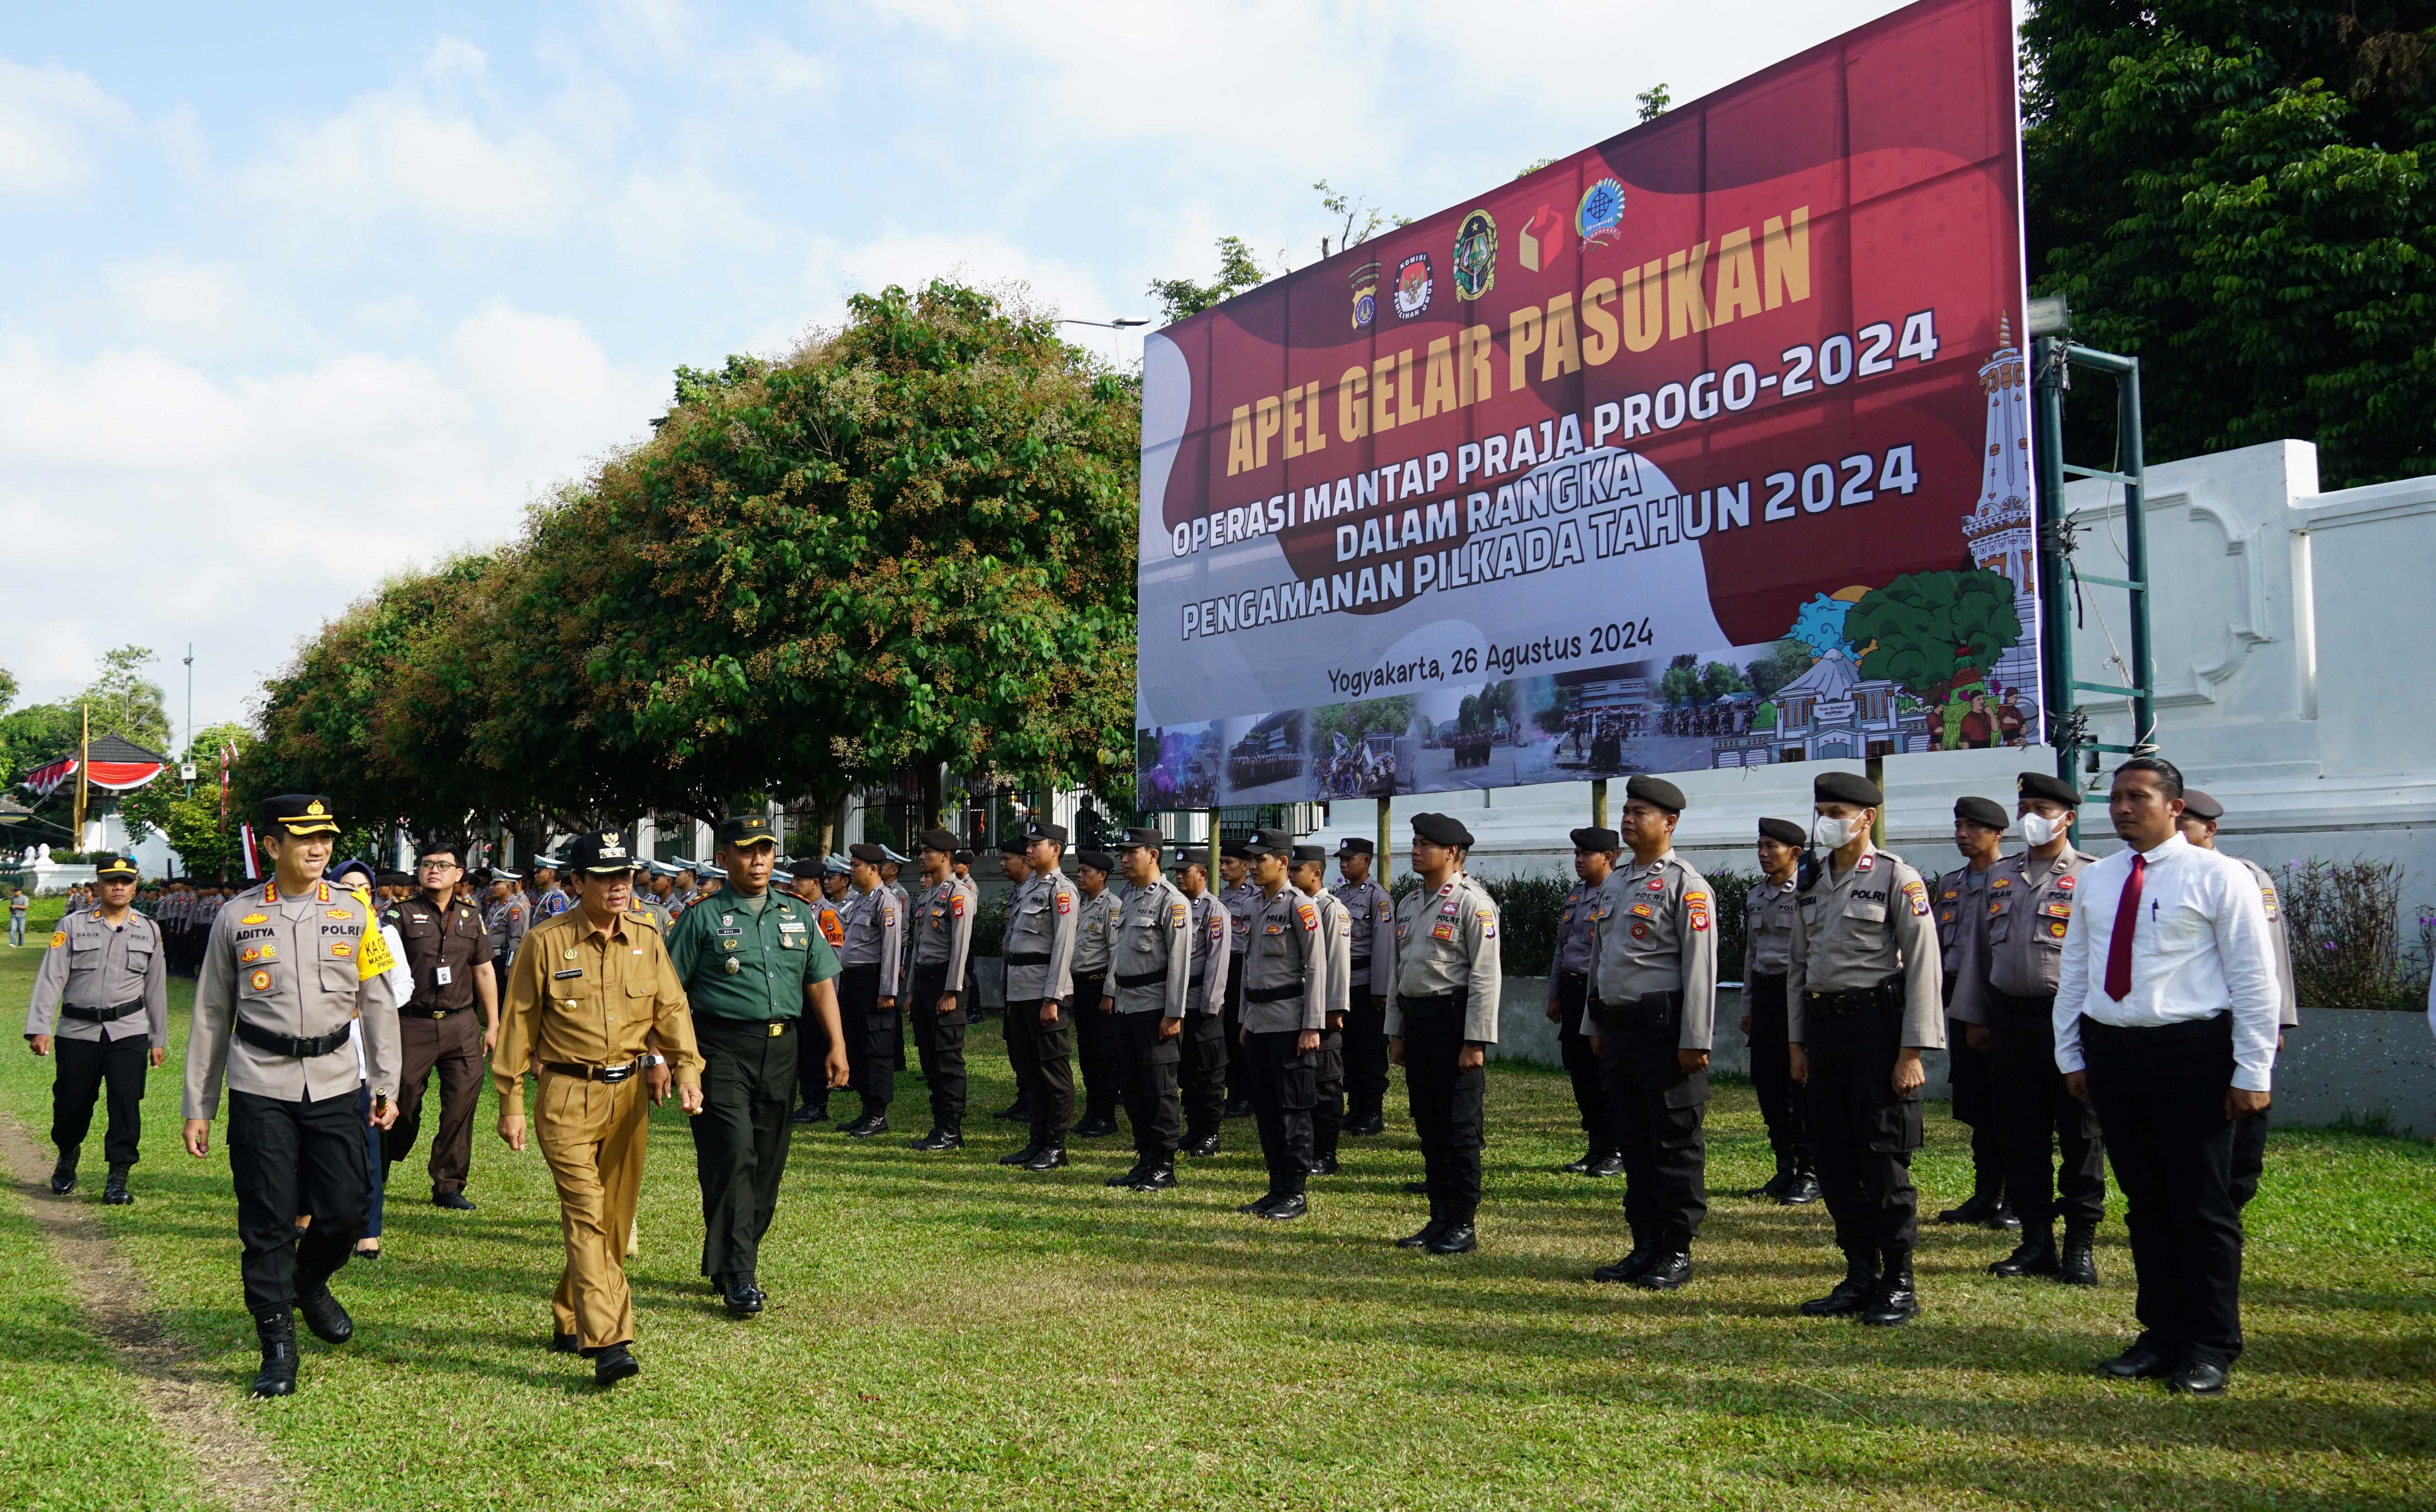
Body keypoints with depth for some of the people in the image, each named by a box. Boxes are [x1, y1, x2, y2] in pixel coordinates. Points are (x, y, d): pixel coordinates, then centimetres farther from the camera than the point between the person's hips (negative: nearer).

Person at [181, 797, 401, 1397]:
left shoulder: (354, 914, 6)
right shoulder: (236, 918, 3)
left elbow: (379, 1005, 10)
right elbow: (211, 1016, 7)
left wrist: (386, 1086, 6)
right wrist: (198, 1107, 7)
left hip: (336, 1084, 1)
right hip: (260, 1088, -1)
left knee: (344, 1208, 0)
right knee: (267, 1222, 1)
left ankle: (310, 1283, 32)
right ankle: (278, 1348, 14)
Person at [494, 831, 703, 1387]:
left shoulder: (647, 939, 6)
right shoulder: (546, 942, -5)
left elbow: (672, 1009, 4)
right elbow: (518, 1024, 0)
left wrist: (687, 1072, -11)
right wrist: (511, 1104, -1)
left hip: (629, 1093, 5)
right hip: (566, 1096, -4)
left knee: (615, 1217, 11)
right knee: (585, 1212, -13)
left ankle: (571, 1323, 29)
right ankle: (607, 1342, -17)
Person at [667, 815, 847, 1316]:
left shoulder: (798, 916, 15)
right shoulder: (703, 918, 1)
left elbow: (820, 984, 16)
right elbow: (672, 990, -2)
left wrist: (837, 1045, 8)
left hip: (781, 1049, 5)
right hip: (722, 1050, -5)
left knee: (768, 1162, 7)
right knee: (732, 1157, -12)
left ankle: (727, 1262, 22)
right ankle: (737, 1277, -7)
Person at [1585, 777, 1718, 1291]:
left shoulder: (1685, 885, -8)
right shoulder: (1614, 882, 15)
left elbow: (1700, 967, -14)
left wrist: (1695, 1040, -18)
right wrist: (1596, 1026, 18)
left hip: (1664, 1028, -8)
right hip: (1619, 1028, 8)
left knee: (1675, 1144, 0)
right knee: (1633, 1142, 12)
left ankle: (1677, 1252, 8)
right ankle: (1646, 1246, 20)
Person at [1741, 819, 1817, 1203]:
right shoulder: (1755, 895, 13)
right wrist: (1749, 1007, 18)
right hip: (1765, 991, 7)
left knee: (1803, 1085, -2)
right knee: (1767, 1082, 8)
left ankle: (1810, 1174, 7)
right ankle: (1786, 1169, 19)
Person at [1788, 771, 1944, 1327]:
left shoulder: (1896, 879, -6)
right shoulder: (1813, 885, 13)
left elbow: (1924, 967, -10)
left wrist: (1912, 1052, -15)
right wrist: (1797, 1041, 13)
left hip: (1876, 1025, -7)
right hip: (1823, 1027, 7)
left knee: (1884, 1162, -2)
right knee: (1835, 1163, 9)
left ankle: (1899, 1286, 9)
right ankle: (1860, 1277, 20)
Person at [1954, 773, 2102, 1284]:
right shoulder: (2000, 876, 14)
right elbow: (1983, 949, 16)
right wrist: (1975, 1017, 13)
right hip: (2010, 1020, 5)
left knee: (2079, 1136, 2)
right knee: (2020, 1136, 8)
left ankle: (2080, 1246, 11)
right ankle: (2036, 1242, 17)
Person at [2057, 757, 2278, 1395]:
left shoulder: (2218, 877, -4)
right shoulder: (2094, 879, 11)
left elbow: (2254, 979, -6)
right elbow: (2073, 971, 16)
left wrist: (2252, 1072, -10)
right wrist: (2072, 1054, 12)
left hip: (2191, 1054, -5)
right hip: (2112, 1052, 5)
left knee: (2202, 1206, 1)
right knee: (2144, 1201, 12)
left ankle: (2210, 1349, 13)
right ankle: (2161, 1335, 22)